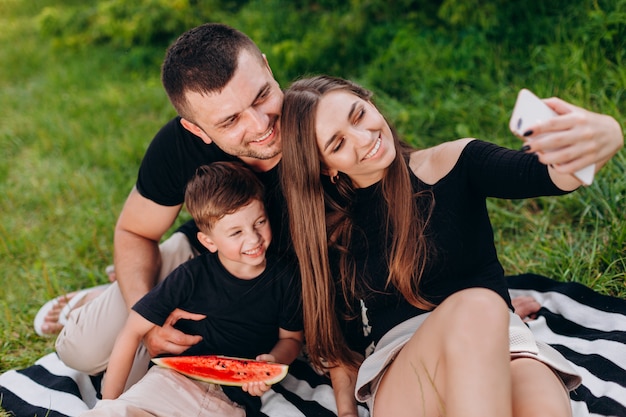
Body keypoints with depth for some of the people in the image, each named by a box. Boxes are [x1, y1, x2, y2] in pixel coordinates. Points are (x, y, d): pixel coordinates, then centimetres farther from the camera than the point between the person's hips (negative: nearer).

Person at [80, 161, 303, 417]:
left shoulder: (284, 278, -2)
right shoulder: (191, 277, -7)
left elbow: (291, 337, 12)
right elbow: (134, 331, -5)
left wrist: (274, 360, -12)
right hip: (174, 379, -2)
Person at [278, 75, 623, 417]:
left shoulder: (454, 163, 3)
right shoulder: (326, 227, 6)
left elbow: (540, 173, -17)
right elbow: (335, 333, 11)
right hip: (398, 365, 1)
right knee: (475, 308, -34)